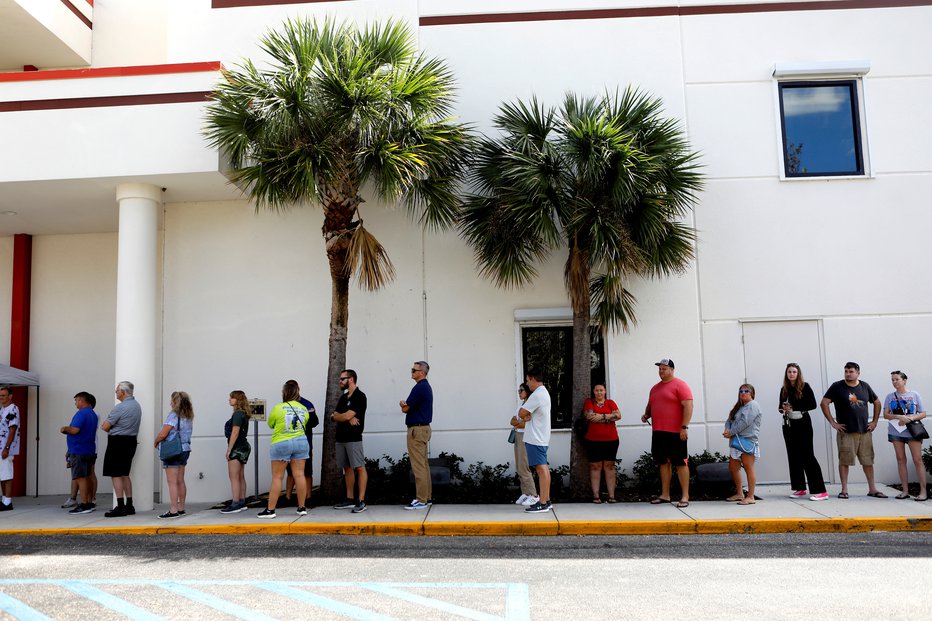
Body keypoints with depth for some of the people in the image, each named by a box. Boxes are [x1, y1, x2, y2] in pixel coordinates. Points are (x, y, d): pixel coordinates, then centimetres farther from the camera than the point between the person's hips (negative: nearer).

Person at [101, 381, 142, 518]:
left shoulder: (119, 407, -17)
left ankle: (120, 507, -5)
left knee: (116, 475, -4)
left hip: (118, 442, -9)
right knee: (125, 474, 15)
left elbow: (105, 427, -13)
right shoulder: (137, 405, 12)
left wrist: (105, 426, 9)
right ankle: (129, 506, 17)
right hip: (131, 441, 9)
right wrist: (111, 427, 9)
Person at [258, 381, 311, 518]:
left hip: (281, 444, -3)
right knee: (299, 475, 6)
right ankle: (302, 507, 11)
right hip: (300, 442, 3)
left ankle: (270, 510, 4)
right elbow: (304, 424, 6)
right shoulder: (304, 409, 1)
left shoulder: (278, 408, -10)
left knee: (277, 477, 1)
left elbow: (270, 424, 4)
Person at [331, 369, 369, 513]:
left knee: (359, 468, -9)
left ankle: (361, 501, -11)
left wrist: (334, 416, 4)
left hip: (353, 438, -8)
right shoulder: (343, 397, 18)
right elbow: (336, 415, 8)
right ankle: (350, 499, 17)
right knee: (347, 468, 11)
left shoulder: (360, 396, -7)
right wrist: (348, 418, -11)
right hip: (341, 437, 8)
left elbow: (347, 415, -15)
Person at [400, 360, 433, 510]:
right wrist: (406, 404, 0)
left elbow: (405, 408, -12)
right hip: (424, 428, 11)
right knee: (424, 465, 12)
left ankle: (421, 500, -8)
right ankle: (426, 497, 16)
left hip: (417, 429, -11)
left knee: (418, 466, -9)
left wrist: (403, 404, 9)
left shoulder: (419, 388, -16)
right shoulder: (426, 387, 16)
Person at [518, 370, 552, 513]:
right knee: (544, 468, 12)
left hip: (535, 439, -10)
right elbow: (528, 413, 14)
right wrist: (527, 417, -7)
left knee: (541, 469, -10)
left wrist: (525, 417, 4)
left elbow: (521, 413, -17)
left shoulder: (537, 395, -17)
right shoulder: (544, 393, 17)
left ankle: (543, 504, -10)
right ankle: (546, 500, 17)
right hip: (542, 437, 10)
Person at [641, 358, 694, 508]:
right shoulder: (655, 388, 18)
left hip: (675, 432, -7)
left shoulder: (680, 385, -6)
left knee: (681, 463, -3)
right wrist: (646, 415, 6)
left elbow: (688, 406, -13)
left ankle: (685, 497, 0)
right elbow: (650, 405, 28)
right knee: (663, 463, 11)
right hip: (658, 432, 8)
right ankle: (665, 495, 17)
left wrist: (684, 427, -19)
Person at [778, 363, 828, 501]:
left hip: (803, 424, -5)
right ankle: (800, 489, 17)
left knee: (807, 456, -10)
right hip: (788, 425, 5)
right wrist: (783, 408, -6)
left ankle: (820, 491, -10)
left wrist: (794, 407, -15)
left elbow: (812, 405, -10)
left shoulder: (804, 387, -4)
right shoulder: (784, 389, 10)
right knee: (793, 456, 7)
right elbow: (781, 406, 17)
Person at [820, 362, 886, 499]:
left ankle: (872, 489, 15)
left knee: (868, 460, 7)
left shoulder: (865, 386, 9)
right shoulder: (837, 387, -3)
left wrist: (874, 421, 12)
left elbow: (877, 403, 21)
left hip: (864, 431, 3)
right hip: (846, 432, -3)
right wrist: (833, 422, -10)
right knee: (844, 461, -1)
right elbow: (824, 403, -7)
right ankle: (844, 489, 5)